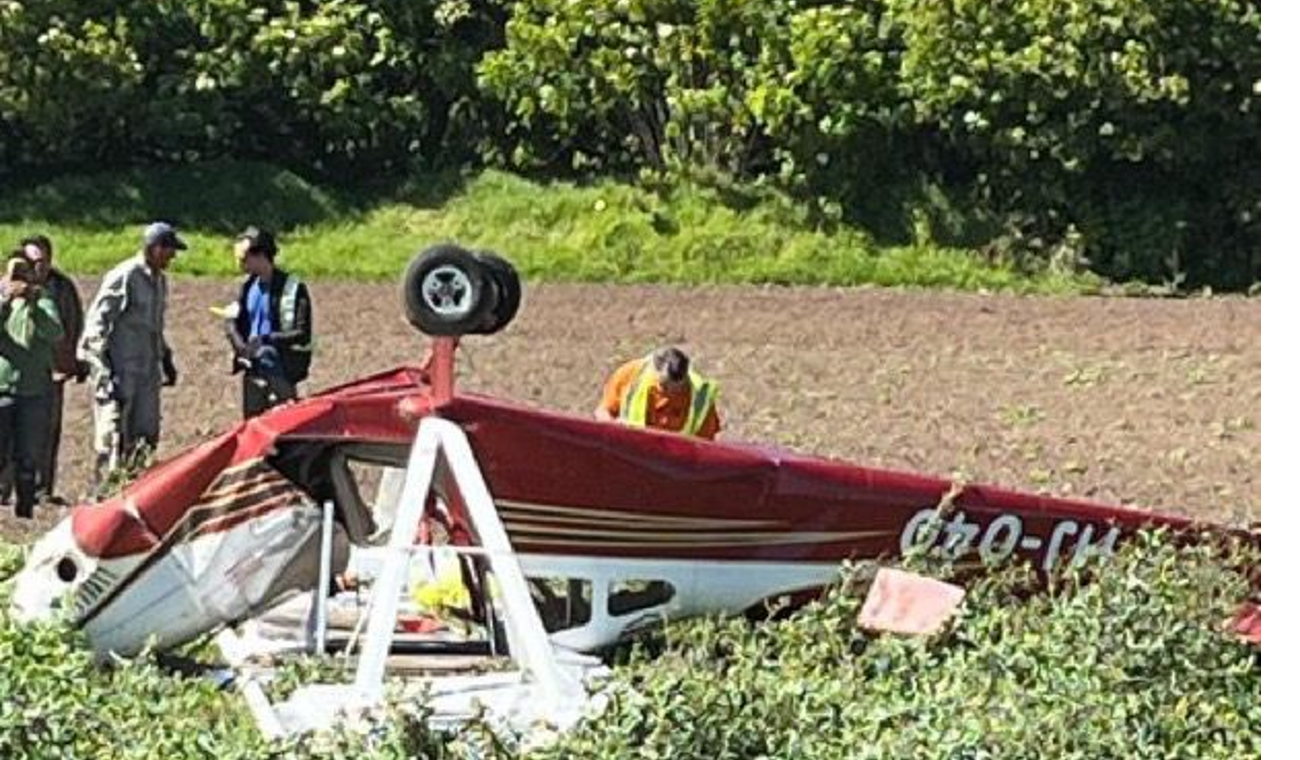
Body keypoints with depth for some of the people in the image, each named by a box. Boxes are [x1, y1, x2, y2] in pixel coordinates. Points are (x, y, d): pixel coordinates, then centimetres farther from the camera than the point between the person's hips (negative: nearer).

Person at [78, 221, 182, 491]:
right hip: (120, 371, -8)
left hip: (148, 370, 8)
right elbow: (96, 322, -13)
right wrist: (104, 369, -18)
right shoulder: (124, 277, -12)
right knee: (113, 436, -7)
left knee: (147, 434, 7)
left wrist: (166, 359, 21)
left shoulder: (160, 280, 13)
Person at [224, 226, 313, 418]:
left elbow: (302, 335, -17)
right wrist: (243, 348, -8)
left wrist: (268, 339, -25)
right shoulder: (248, 286, 8)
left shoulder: (293, 288, -13)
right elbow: (232, 323, 11)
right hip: (254, 373, 7)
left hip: (281, 373, -7)